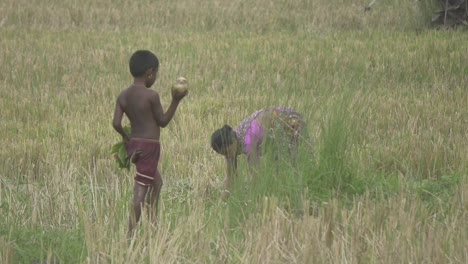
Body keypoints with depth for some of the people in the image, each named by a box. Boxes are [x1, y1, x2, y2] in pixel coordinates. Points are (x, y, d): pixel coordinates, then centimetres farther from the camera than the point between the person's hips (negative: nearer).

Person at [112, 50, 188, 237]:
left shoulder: (123, 96, 2)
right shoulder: (151, 96, -14)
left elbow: (116, 123, -5)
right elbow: (163, 121, -6)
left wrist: (126, 137, 11)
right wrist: (176, 101, -3)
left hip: (133, 144, 8)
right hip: (149, 146, -8)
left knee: (156, 181, 26)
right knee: (141, 190, -5)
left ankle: (152, 224, 32)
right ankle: (130, 232, -9)